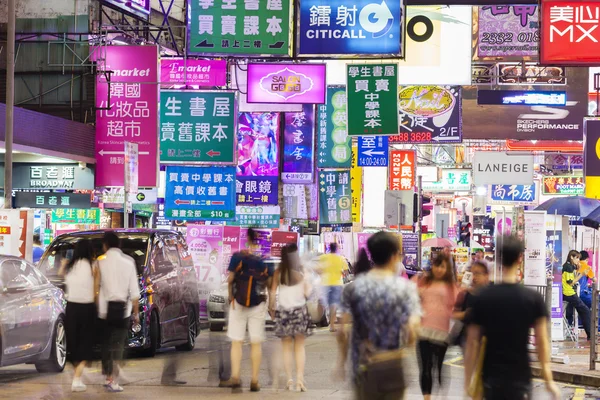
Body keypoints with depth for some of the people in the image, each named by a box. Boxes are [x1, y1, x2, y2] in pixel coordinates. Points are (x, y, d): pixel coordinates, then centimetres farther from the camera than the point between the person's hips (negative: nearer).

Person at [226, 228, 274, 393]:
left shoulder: (238, 257, -10)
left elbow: (230, 279, -7)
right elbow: (269, 283, -2)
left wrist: (230, 295, 12)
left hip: (238, 303, -1)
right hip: (258, 305, 1)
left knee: (236, 342, 6)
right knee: (256, 343, 9)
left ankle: (235, 377, -9)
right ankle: (254, 381, 10)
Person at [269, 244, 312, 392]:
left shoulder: (278, 273, -4)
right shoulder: (301, 272, -4)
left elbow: (272, 292, -5)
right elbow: (307, 293, -2)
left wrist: (271, 308, 6)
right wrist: (310, 287, 17)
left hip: (283, 311, 0)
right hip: (300, 310, 0)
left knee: (287, 347, 8)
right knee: (300, 346, 6)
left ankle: (289, 380, 3)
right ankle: (300, 378, -4)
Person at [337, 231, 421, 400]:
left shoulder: (354, 287, -3)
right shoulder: (405, 287, -9)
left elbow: (343, 330, -6)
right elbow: (412, 328, -17)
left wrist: (342, 362, 5)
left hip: (364, 367, 2)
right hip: (395, 367, -2)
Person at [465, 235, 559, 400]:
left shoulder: (483, 297, -2)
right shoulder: (533, 298, -6)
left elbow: (473, 343, -2)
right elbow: (542, 342, -6)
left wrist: (468, 382, 3)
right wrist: (549, 380, -1)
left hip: (491, 377, 2)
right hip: (519, 378, -2)